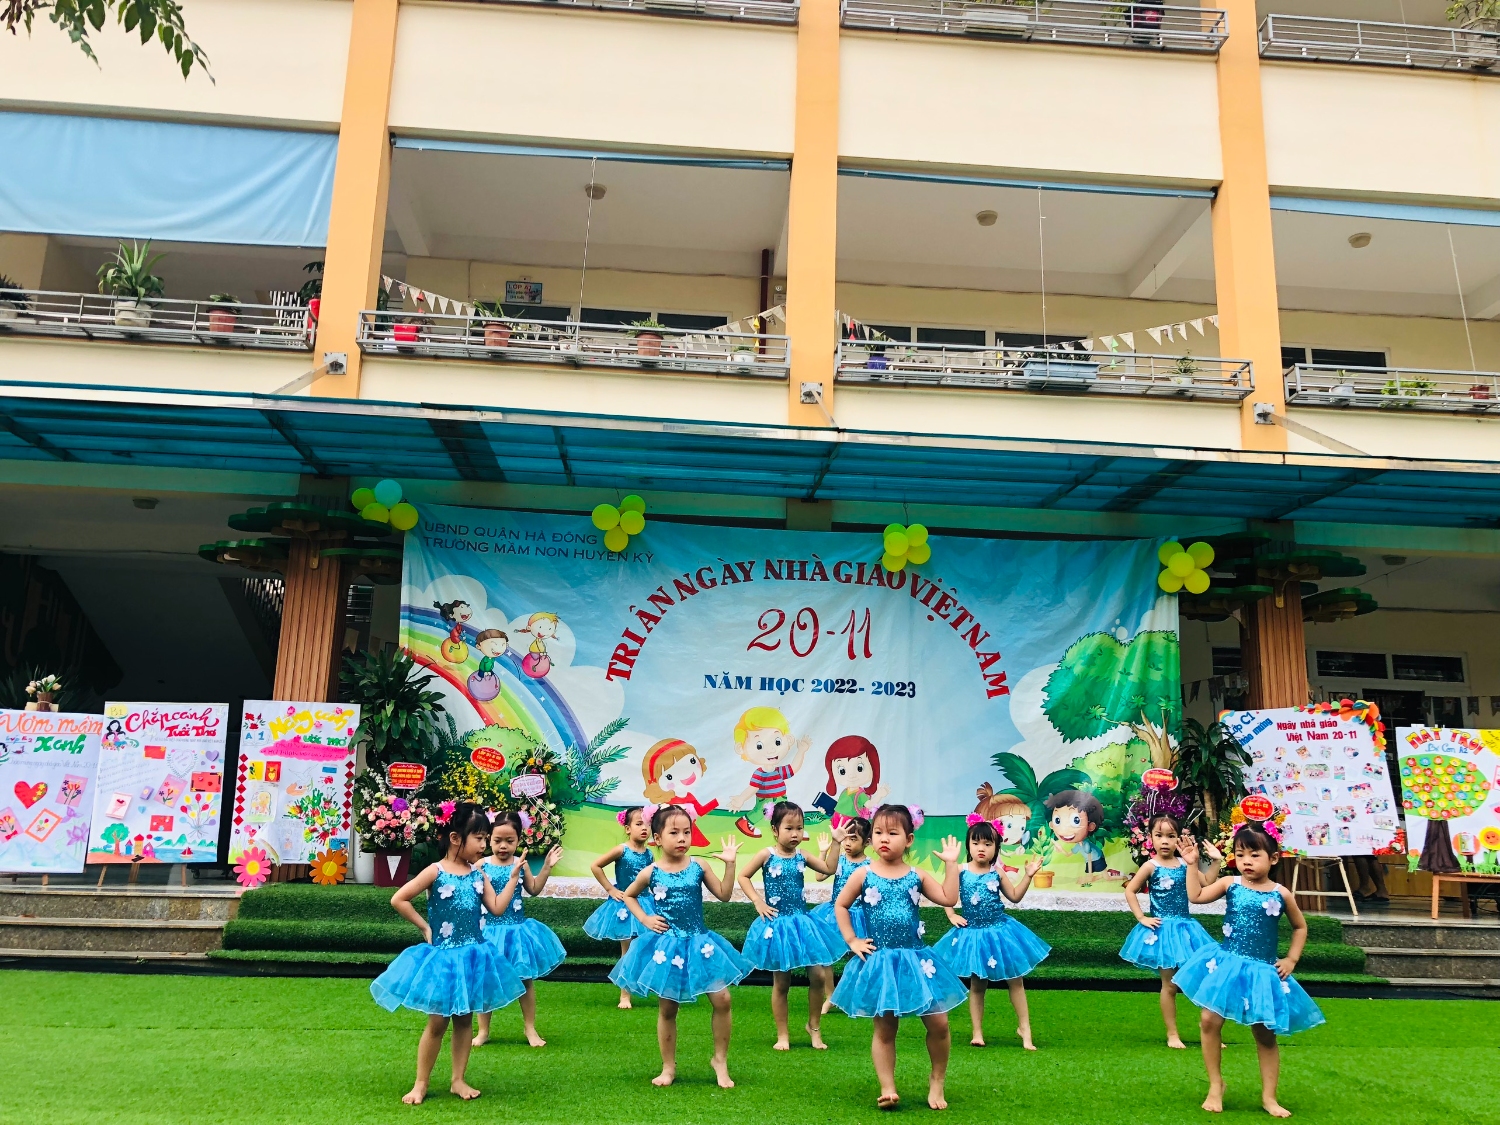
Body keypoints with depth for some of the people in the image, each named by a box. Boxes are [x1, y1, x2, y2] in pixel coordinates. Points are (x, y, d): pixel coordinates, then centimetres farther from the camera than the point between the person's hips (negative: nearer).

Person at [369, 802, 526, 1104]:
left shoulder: (479, 874, 2)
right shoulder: (436, 872, -12)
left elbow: (497, 908, -6)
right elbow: (398, 900, -13)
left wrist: (513, 876, -9)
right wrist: (425, 927, -9)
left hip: (471, 956, 4)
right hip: (442, 956, -4)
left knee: (465, 1019, 11)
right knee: (438, 1021, 3)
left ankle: (458, 1080, 22)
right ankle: (420, 1083, 17)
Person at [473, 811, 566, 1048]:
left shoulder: (520, 864, -1)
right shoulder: (482, 865, -9)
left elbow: (534, 889, 10)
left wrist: (547, 867, 1)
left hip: (518, 929, 2)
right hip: (490, 930, -2)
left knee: (527, 979, 10)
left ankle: (530, 1029, 24)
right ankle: (483, 1031, 23)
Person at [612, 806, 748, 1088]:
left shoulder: (698, 867, -3)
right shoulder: (651, 873, -5)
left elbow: (724, 895, 0)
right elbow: (629, 895, 12)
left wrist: (729, 864, -9)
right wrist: (644, 919, -1)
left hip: (699, 943, 1)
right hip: (666, 947, -1)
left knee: (722, 1000, -7)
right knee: (667, 1009, 8)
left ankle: (720, 1060, 12)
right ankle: (668, 1068, 25)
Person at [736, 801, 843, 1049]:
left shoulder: (801, 856, 2)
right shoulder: (767, 855, -8)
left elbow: (829, 869, 2)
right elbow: (743, 876, -4)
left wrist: (833, 845, -4)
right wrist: (758, 902, -10)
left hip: (802, 922, 3)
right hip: (776, 925, -3)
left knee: (819, 976, -2)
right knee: (781, 982, 6)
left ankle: (814, 1026, 19)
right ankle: (782, 1035, 20)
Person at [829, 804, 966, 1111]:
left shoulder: (917, 876, 2)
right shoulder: (864, 875, -3)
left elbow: (949, 899, -3)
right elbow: (840, 906, 6)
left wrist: (951, 863, -4)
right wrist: (852, 941, 0)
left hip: (916, 959, 2)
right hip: (880, 961, -2)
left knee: (938, 1023, 0)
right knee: (885, 1028, 3)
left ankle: (937, 1082, 20)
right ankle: (887, 1089, 13)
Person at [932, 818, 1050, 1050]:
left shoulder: (997, 873, -2)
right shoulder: (960, 871, -7)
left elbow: (1015, 896, 8)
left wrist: (1028, 875, 0)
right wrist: (951, 916, -5)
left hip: (999, 931, 1)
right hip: (972, 933, -1)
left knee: (1015, 980, 6)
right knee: (976, 985, 9)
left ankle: (1024, 1027, 19)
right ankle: (977, 1033, 16)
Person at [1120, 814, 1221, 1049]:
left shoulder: (1184, 864, 3)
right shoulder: (1151, 866, -8)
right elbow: (1129, 891, -5)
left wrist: (1216, 862, -3)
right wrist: (1142, 918, -9)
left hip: (1185, 927, 4)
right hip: (1163, 929, -4)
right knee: (1170, 984, 3)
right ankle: (1172, 1035, 14)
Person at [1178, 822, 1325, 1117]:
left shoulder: (1281, 894, -2)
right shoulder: (1230, 884, -3)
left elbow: (1300, 927, 13)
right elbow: (1196, 896, -12)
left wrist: (1291, 959, 5)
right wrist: (1192, 865, -17)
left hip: (1263, 971, 0)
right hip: (1226, 965, 0)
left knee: (1265, 1035, 9)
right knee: (1210, 1021, -7)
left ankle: (1269, 1096, 23)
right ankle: (1216, 1084, 11)